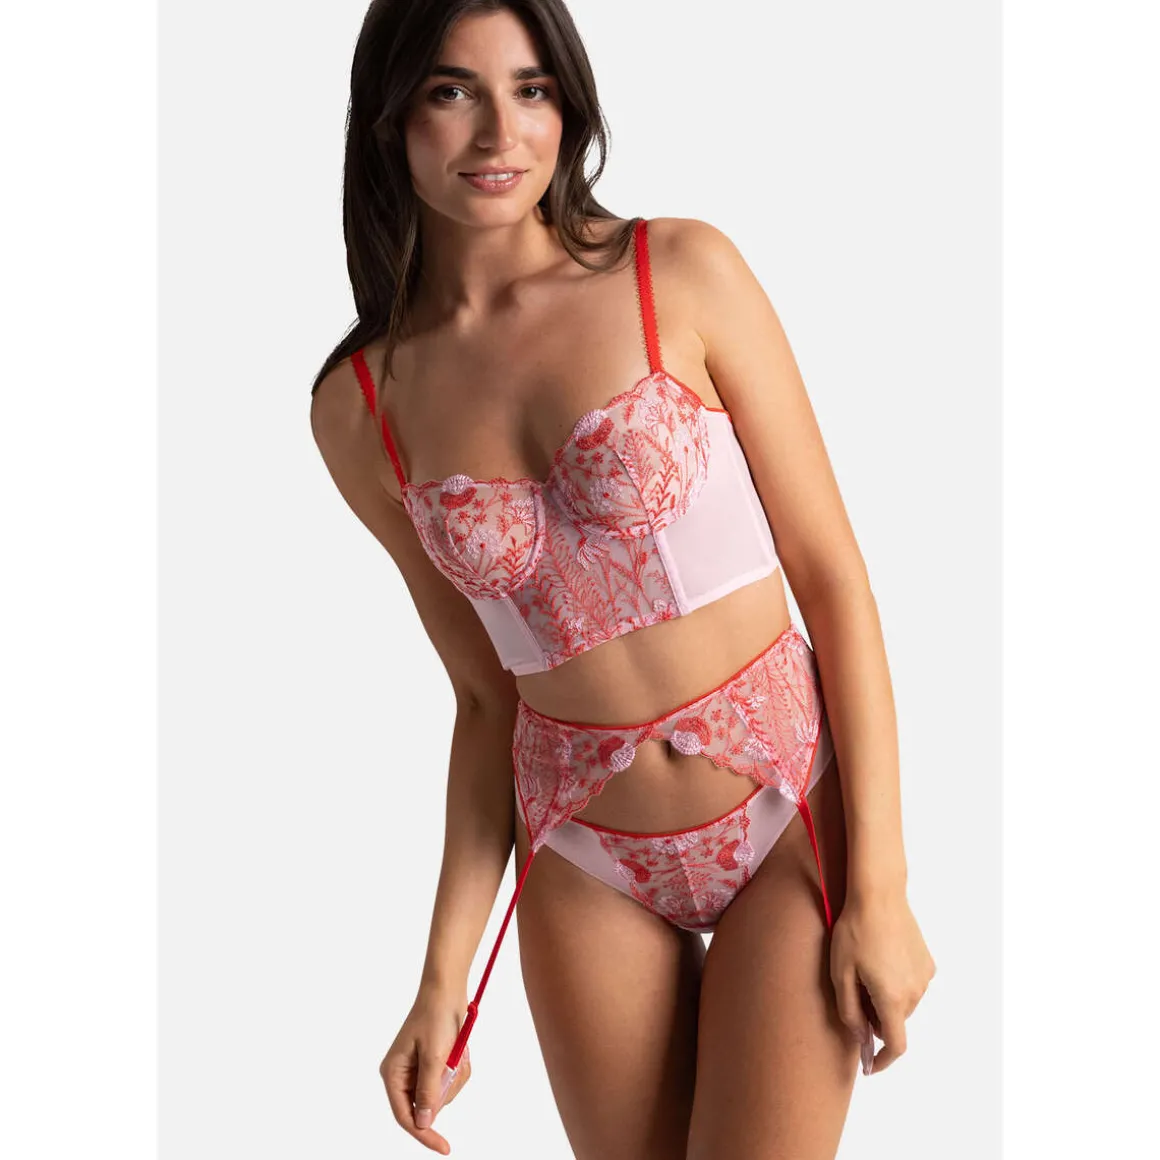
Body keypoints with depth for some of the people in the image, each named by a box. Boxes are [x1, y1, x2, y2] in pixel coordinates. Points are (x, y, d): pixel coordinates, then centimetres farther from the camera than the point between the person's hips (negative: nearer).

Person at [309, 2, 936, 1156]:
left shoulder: (682, 272, -9)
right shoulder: (359, 411, -1)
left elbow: (834, 576, -8)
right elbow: (489, 696, 5)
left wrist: (879, 887, -10)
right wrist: (444, 975, 2)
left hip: (791, 814, -2)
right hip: (585, 867, 3)